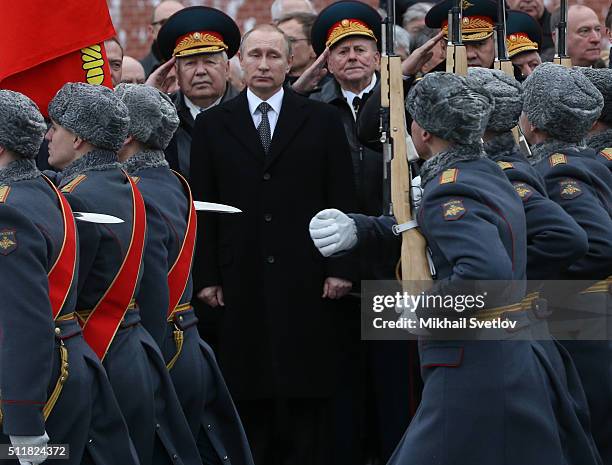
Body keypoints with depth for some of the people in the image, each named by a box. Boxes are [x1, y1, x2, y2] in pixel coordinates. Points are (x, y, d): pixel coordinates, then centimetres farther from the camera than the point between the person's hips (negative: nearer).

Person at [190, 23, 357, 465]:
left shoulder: (322, 120, 6)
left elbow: (342, 200, 3)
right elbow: (203, 207, 6)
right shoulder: (212, 125, 9)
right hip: (241, 282, 1)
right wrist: (206, 276, 0)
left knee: (309, 389, 0)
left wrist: (341, 268, -4)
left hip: (307, 280, -1)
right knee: (249, 391, 1)